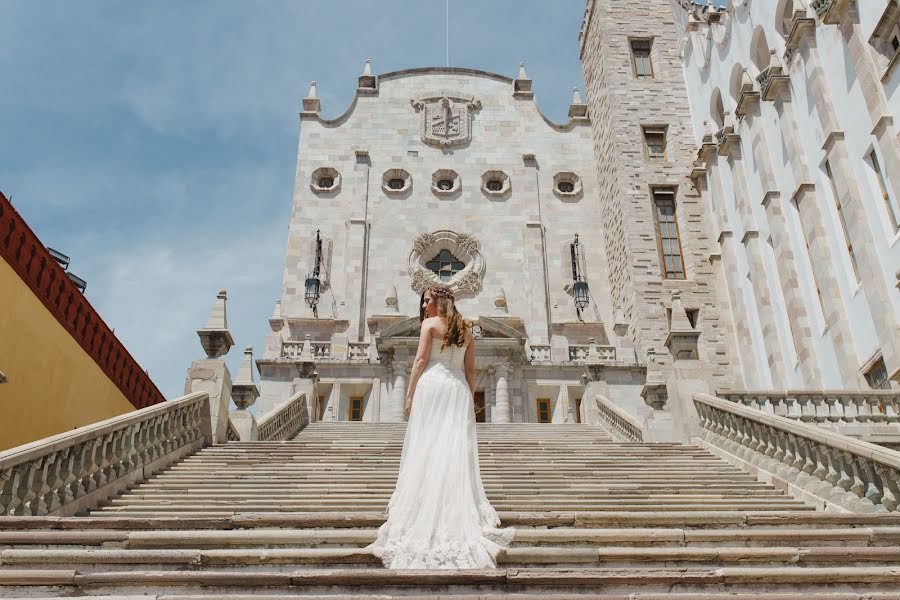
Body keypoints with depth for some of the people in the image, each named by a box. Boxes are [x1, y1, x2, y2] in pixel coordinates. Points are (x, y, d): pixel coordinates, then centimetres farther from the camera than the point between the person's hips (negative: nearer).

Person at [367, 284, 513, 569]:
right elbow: (470, 371, 14)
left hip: (432, 385, -4)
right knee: (457, 452, 2)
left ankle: (425, 518, -2)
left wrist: (409, 394, -1)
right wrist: (470, 401, 17)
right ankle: (462, 519, 1)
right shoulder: (466, 332, 17)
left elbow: (420, 360, -4)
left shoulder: (430, 323, 3)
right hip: (459, 389, 4)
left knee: (427, 449, -2)